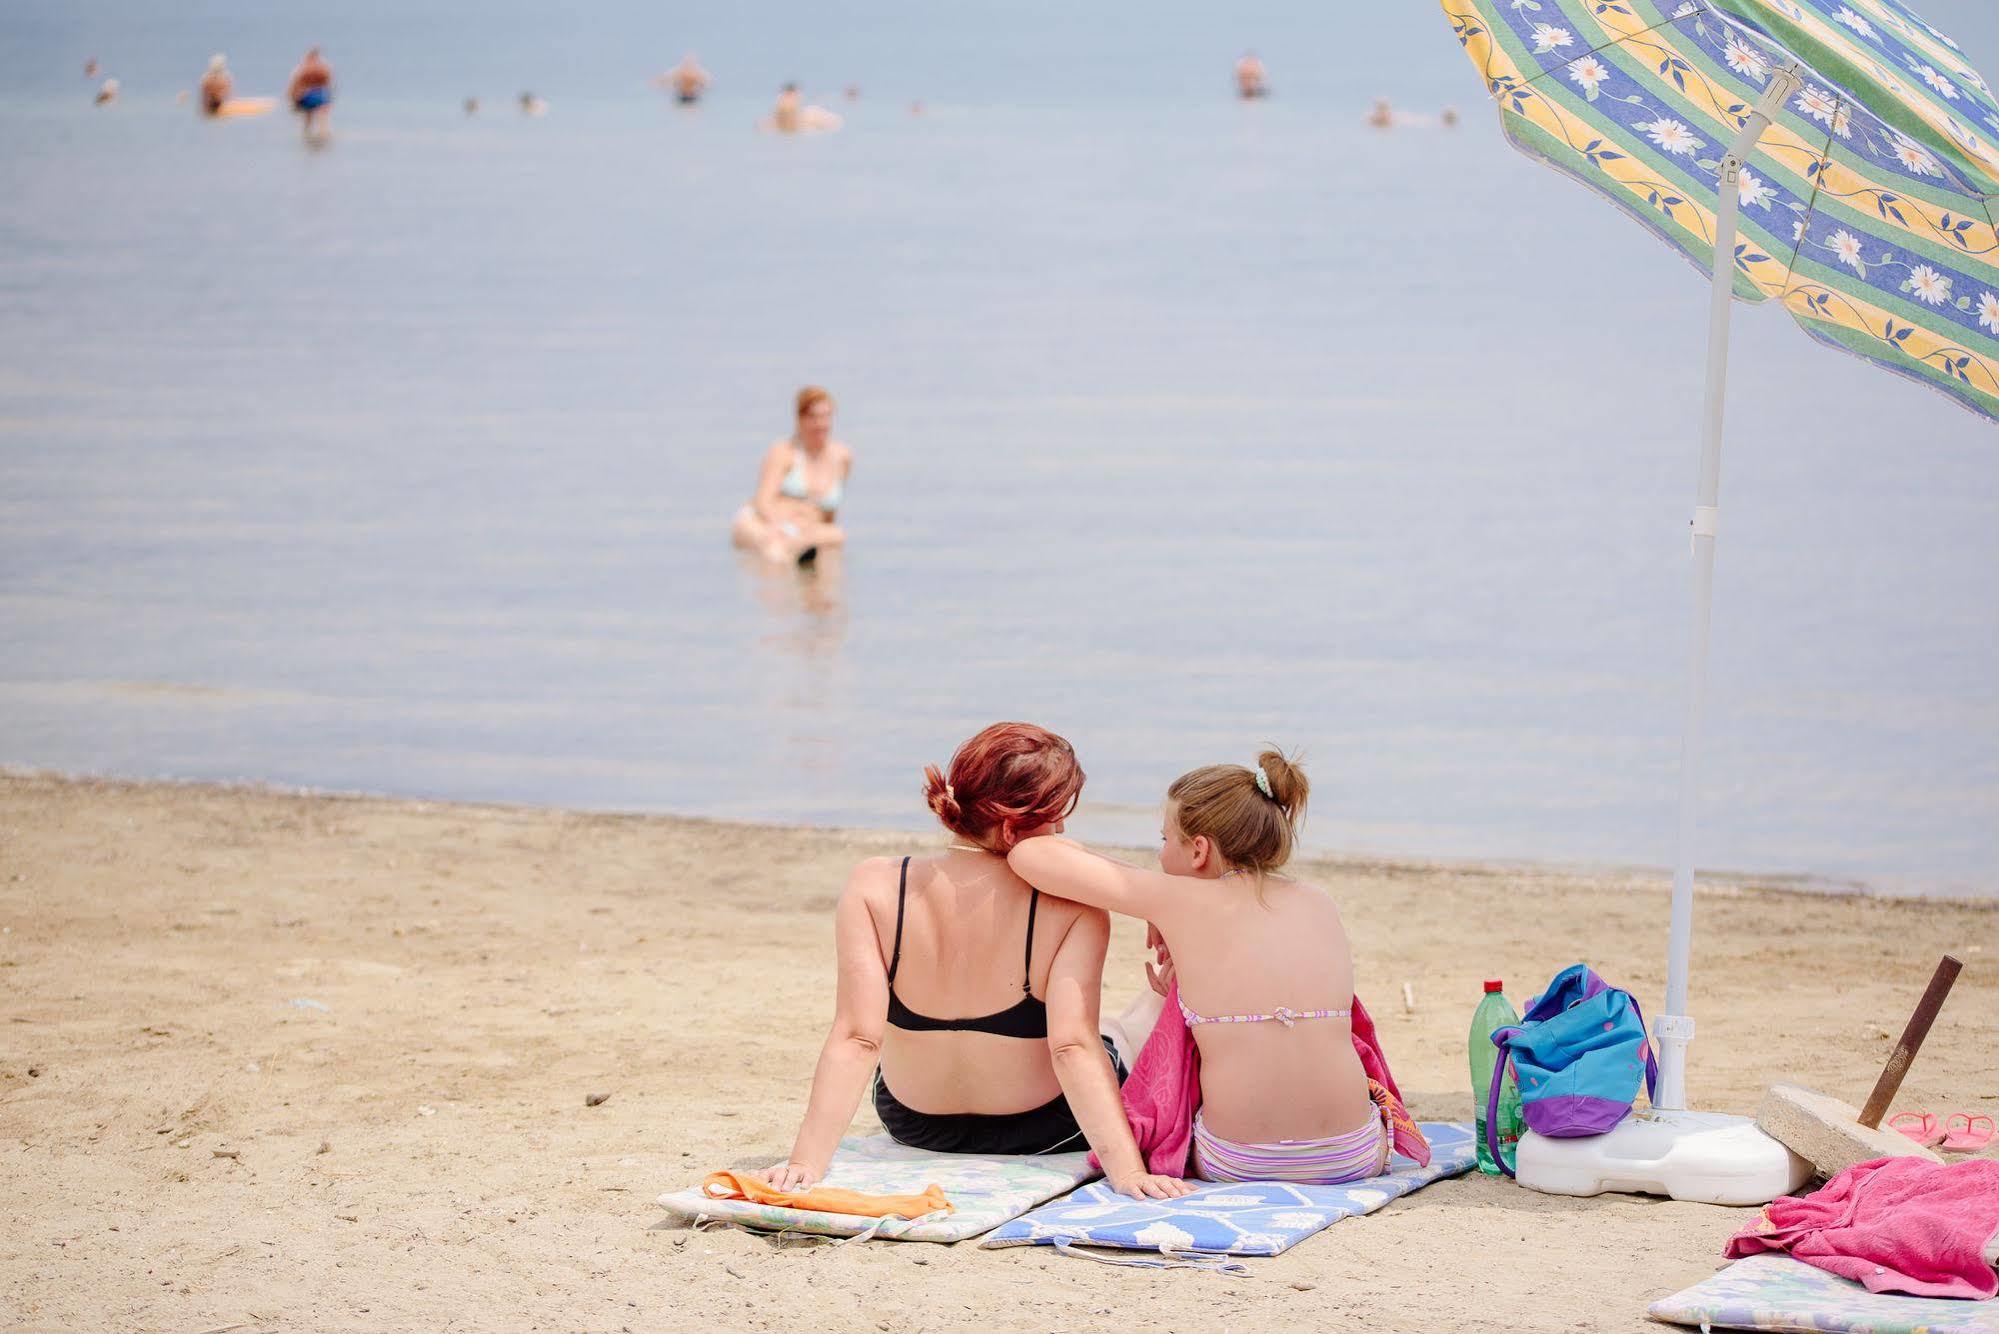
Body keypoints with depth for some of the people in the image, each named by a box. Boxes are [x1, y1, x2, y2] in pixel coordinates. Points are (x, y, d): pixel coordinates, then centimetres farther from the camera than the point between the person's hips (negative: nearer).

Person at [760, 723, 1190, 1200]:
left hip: (915, 1125, 2)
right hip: (1042, 1131, -2)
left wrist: (807, 1160, -27)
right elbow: (1074, 1046, -34)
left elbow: (856, 1039, -26)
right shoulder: (1073, 910, -28)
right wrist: (1128, 1171, -34)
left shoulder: (872, 888, -22)